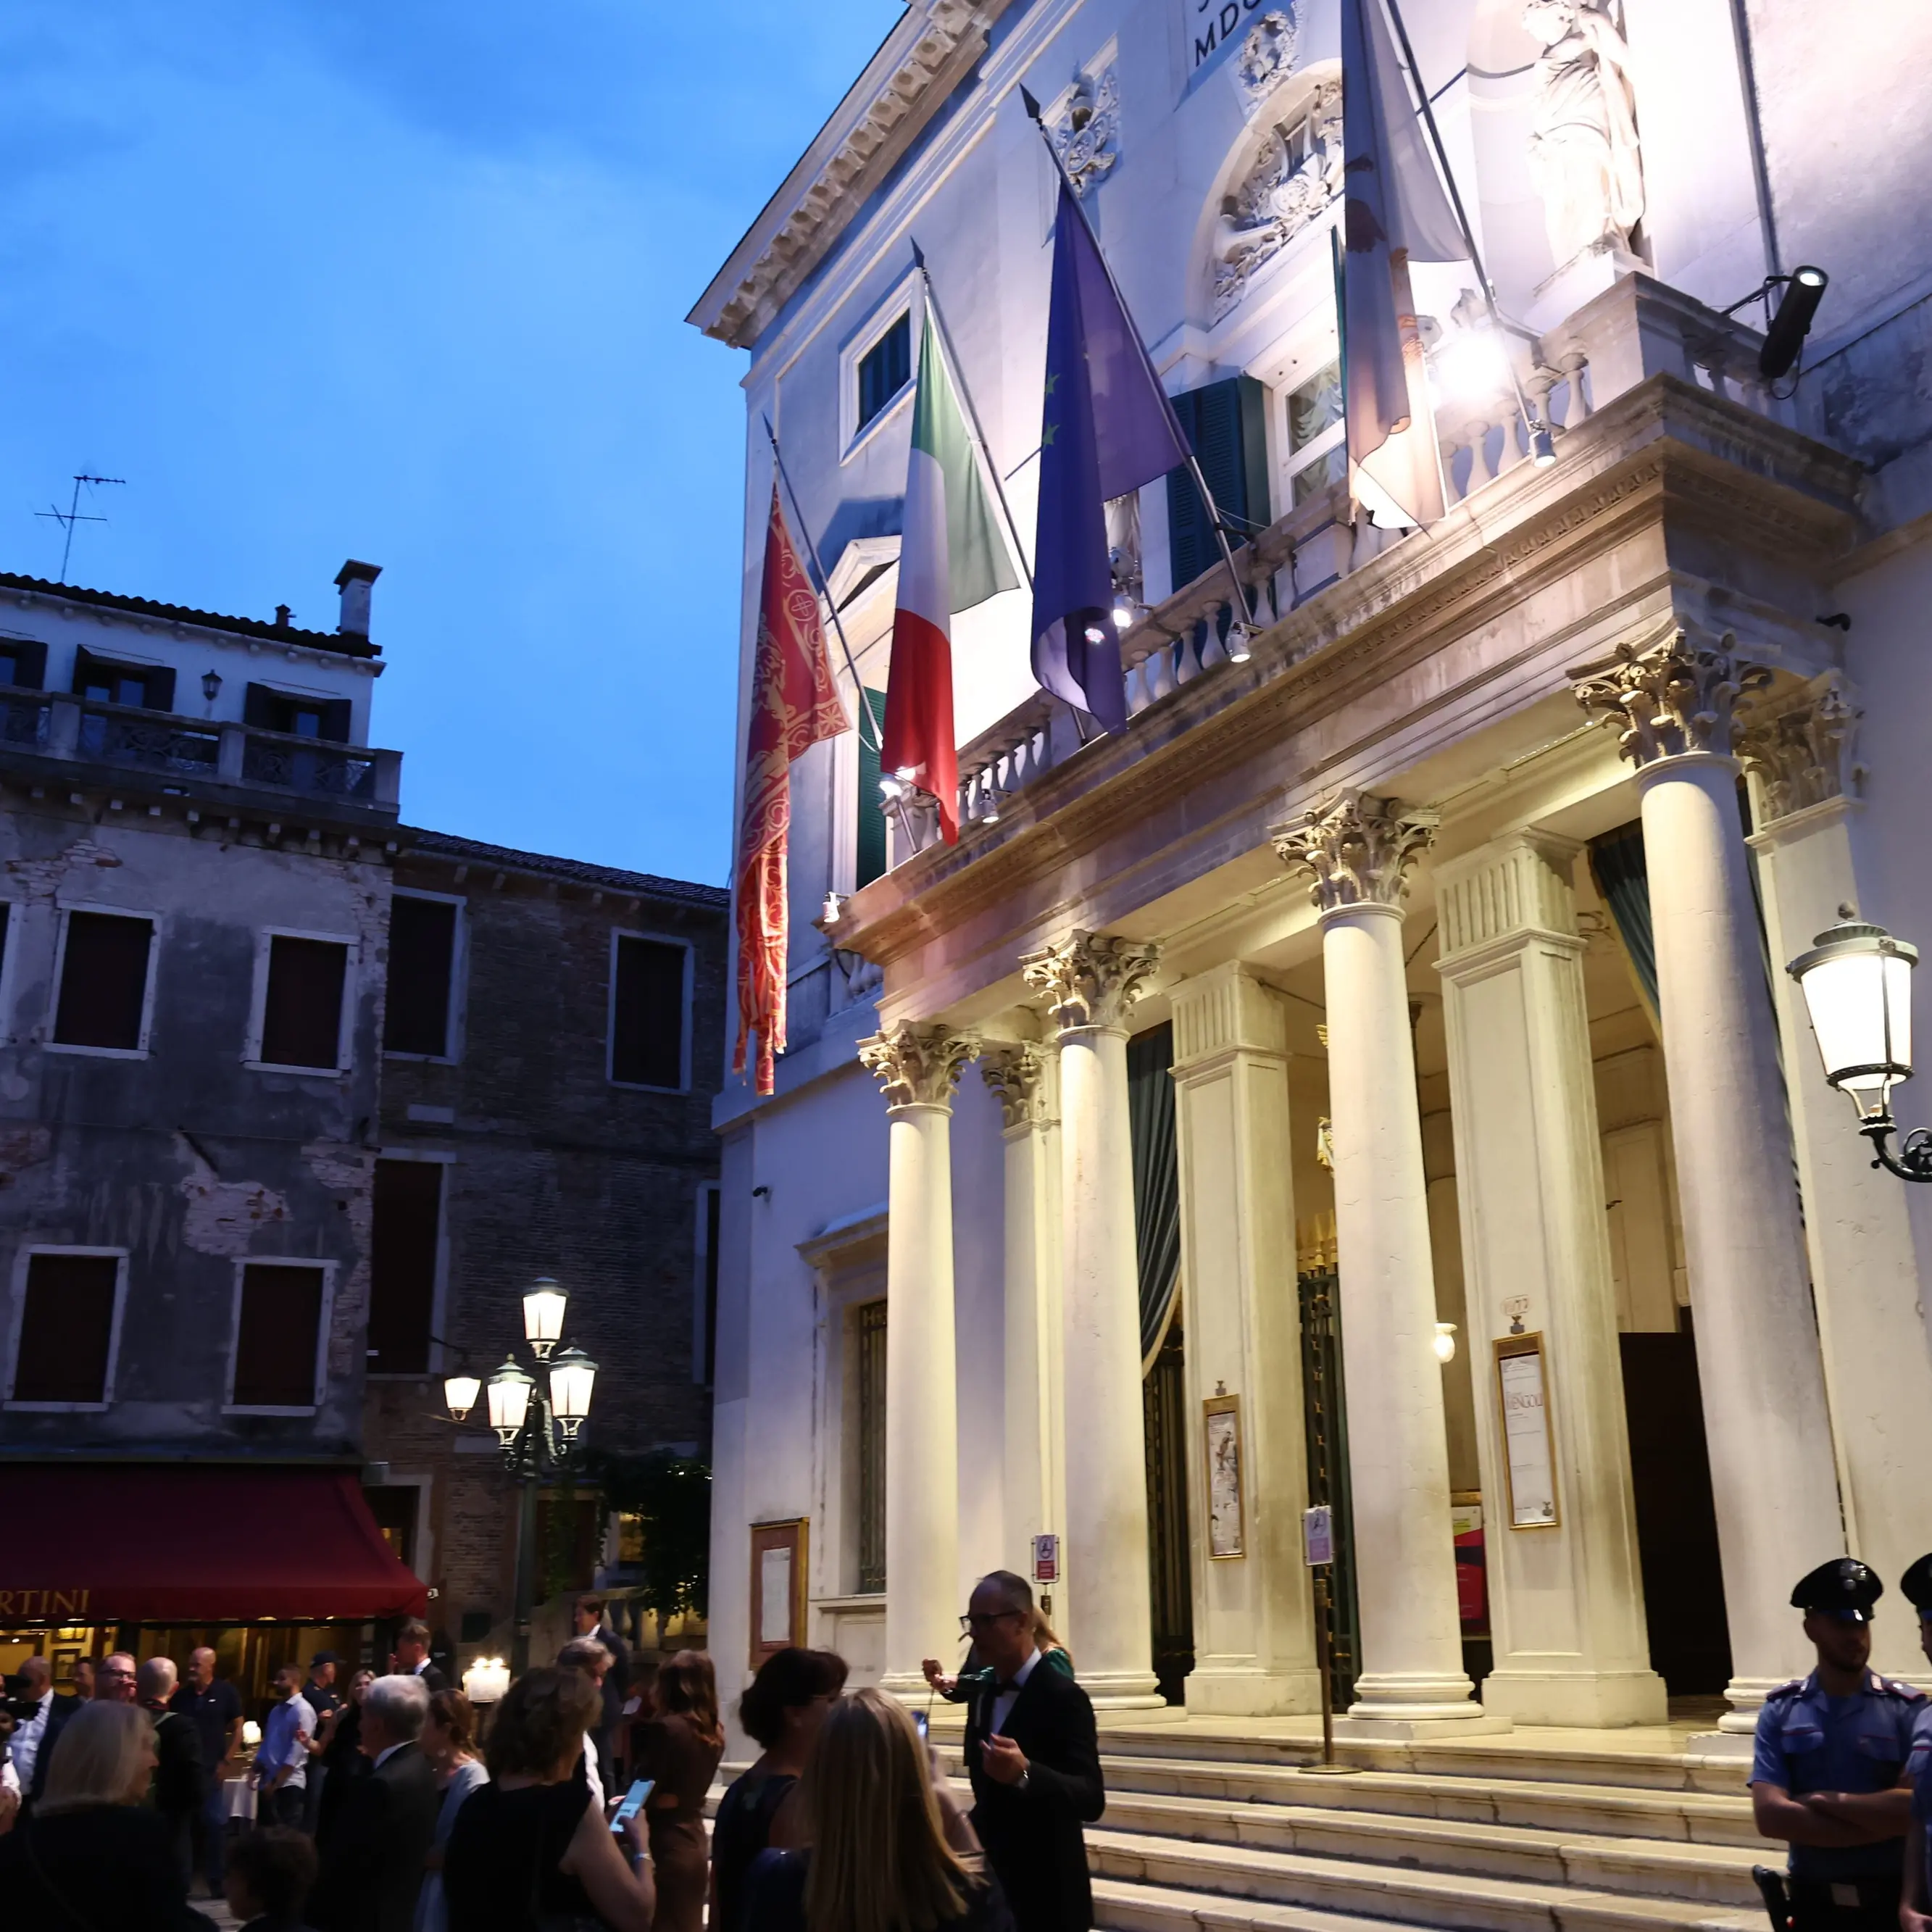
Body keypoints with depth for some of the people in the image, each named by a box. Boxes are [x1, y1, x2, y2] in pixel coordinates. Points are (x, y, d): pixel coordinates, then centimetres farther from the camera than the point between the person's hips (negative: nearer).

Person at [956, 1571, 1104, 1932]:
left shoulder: (1063, 1697, -17)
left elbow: (1091, 1800, -26)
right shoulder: (982, 1693, 6)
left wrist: (1024, 1773, -40)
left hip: (1045, 1897, -7)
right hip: (990, 1883, 7)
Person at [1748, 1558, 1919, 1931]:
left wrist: (1824, 1801, -14)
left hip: (1892, 1901, -1)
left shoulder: (1907, 1708, -5)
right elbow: (1771, 1815, -13)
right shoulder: (1780, 1710, -2)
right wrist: (1882, 1822, -16)